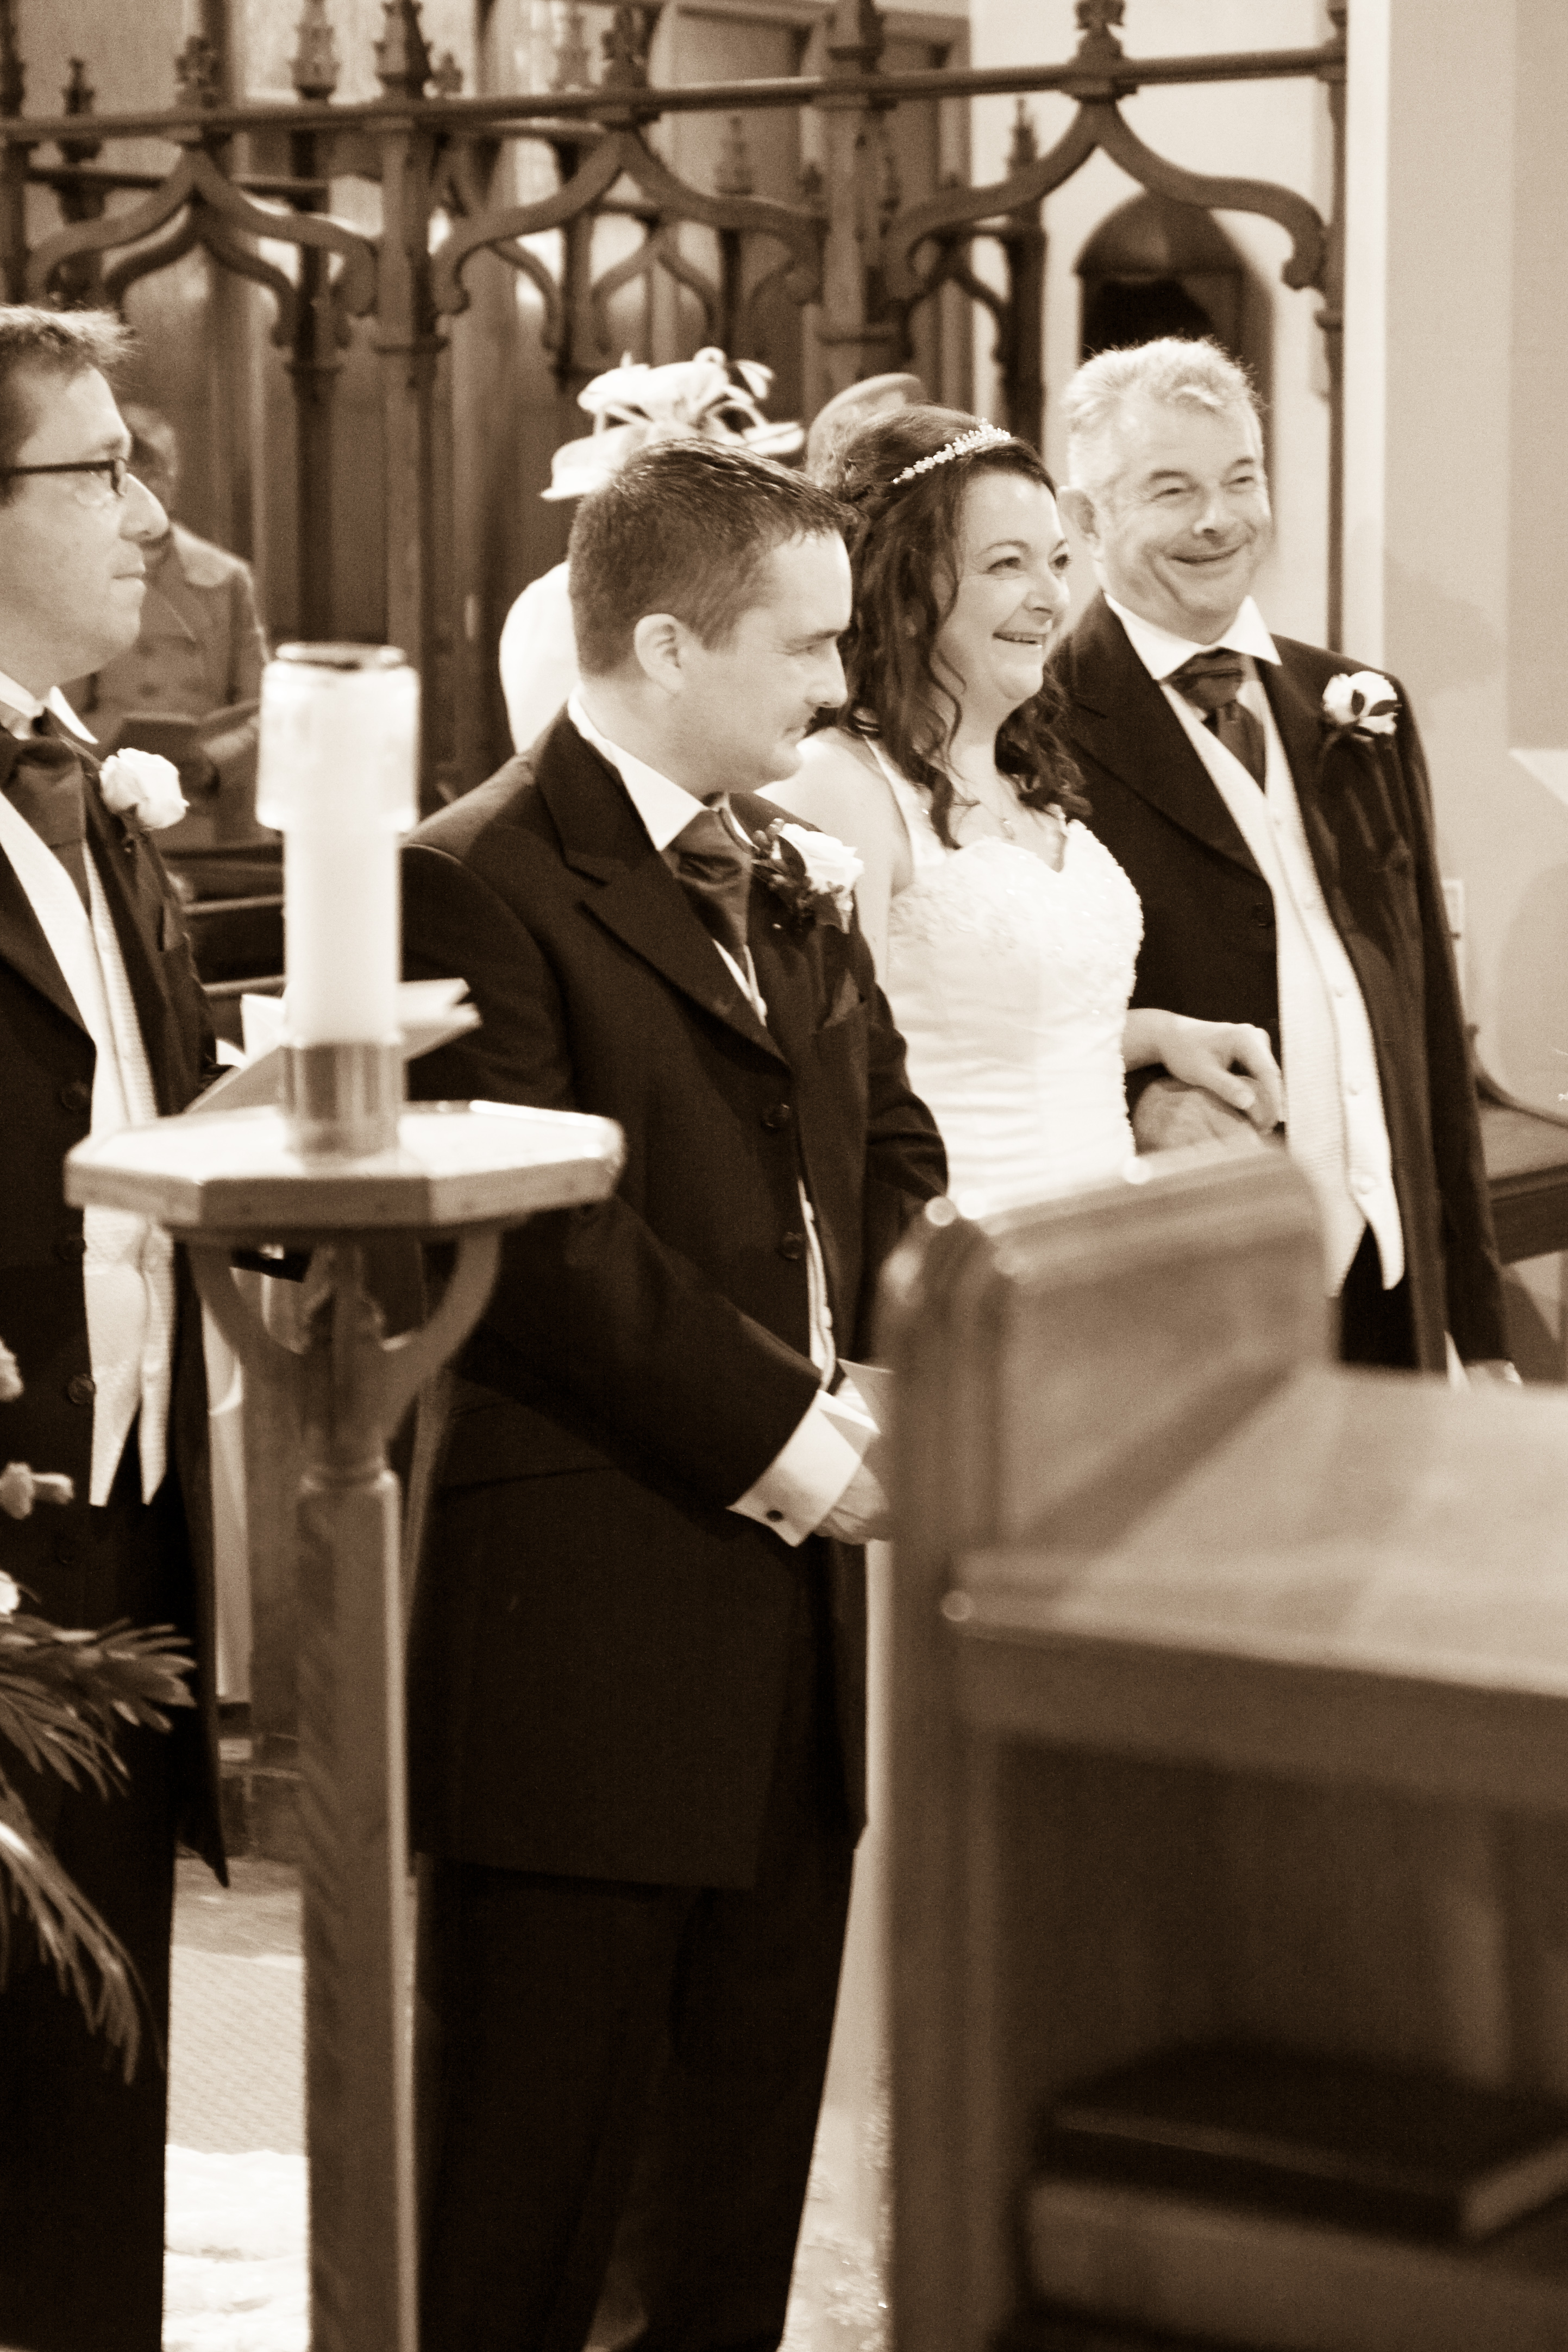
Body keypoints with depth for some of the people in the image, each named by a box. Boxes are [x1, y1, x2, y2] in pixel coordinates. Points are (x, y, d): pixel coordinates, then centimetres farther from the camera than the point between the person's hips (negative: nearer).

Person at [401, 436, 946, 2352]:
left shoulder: (791, 882, 16)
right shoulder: (478, 885, -12)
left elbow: (891, 1146, 20)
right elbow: (544, 1242, -19)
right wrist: (784, 1440, -16)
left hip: (801, 1601, 9)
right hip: (587, 1634, -8)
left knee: (741, 2169, 17)